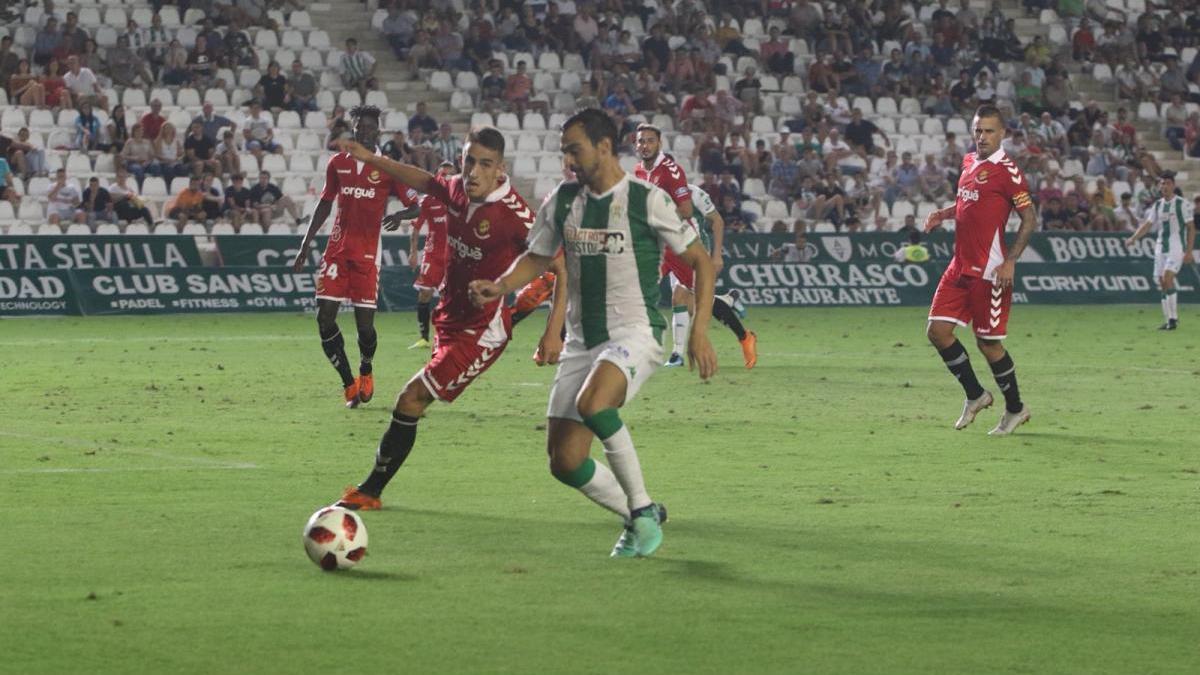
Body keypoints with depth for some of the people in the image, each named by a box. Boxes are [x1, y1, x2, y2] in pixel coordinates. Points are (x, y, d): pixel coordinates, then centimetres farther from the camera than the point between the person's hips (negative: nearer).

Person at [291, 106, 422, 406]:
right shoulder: (338, 164, 9)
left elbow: (417, 206, -2)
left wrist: (400, 216, -25)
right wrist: (306, 244, 14)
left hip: (367, 253, -3)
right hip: (337, 249, 3)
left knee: (365, 323, -5)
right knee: (324, 317, -8)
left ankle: (366, 371, 27)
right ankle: (349, 383, 4)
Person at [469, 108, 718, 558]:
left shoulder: (647, 200, -8)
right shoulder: (562, 201, 7)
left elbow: (699, 259, -2)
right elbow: (538, 258, 19)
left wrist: (699, 331, -11)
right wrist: (499, 287, -2)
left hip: (634, 333, -6)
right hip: (582, 339, 6)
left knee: (592, 403, -36)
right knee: (564, 462, 0)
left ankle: (642, 510, -20)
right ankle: (640, 519, 22)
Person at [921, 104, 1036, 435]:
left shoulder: (1006, 170, -12)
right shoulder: (969, 162, 12)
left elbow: (1029, 218, -12)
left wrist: (1010, 261, -18)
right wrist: (943, 214, 9)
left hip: (989, 272, -8)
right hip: (960, 267, 8)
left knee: (988, 343, -1)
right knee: (937, 330, 1)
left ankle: (1015, 409, 18)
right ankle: (975, 395, 19)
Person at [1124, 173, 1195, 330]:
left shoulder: (1182, 204, -3)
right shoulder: (1157, 205, 12)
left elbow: (1191, 228, -3)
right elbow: (1147, 224, 11)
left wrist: (1189, 251, -9)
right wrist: (1133, 238, -5)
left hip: (1177, 248, -6)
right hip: (1161, 248, 6)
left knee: (1167, 279, -20)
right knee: (1162, 284, 3)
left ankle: (1173, 319, -17)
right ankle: (1168, 320, 9)